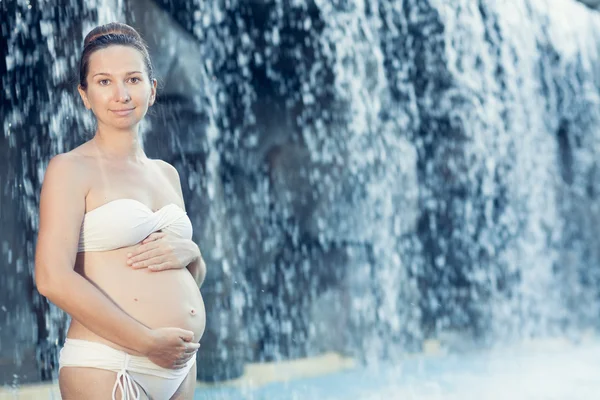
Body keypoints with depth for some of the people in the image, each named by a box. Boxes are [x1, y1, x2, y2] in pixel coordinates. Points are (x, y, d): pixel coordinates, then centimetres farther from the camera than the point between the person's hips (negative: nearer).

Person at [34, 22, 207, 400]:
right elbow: (54, 279, -16)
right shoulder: (71, 168, -5)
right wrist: (147, 342, -16)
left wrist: (190, 254, -2)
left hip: (181, 366, 6)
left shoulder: (166, 173, 13)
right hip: (104, 368, -6)